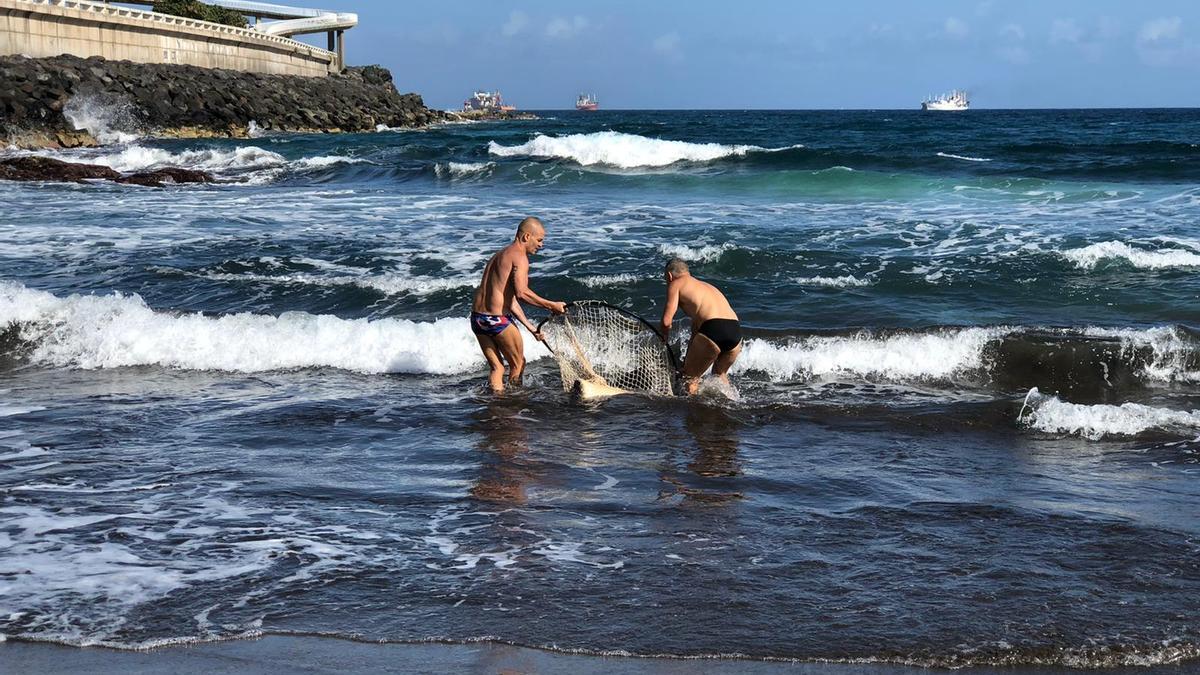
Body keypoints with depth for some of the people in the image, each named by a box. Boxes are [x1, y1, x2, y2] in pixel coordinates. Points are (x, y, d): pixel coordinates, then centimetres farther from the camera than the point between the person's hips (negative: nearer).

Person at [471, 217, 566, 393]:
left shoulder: (501, 255, 22)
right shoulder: (519, 256, -9)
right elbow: (521, 293, -23)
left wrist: (530, 327, 21)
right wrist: (551, 306, -15)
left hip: (477, 318, 8)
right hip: (498, 319, -8)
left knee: (497, 368, 16)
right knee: (517, 365, 11)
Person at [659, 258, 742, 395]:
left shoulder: (676, 284, 12)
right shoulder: (707, 286, 34)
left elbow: (667, 321, 3)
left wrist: (664, 337, 25)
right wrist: (688, 361, 40)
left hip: (713, 330, -7)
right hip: (736, 330, 7)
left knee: (690, 377, 10)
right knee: (720, 374, 30)